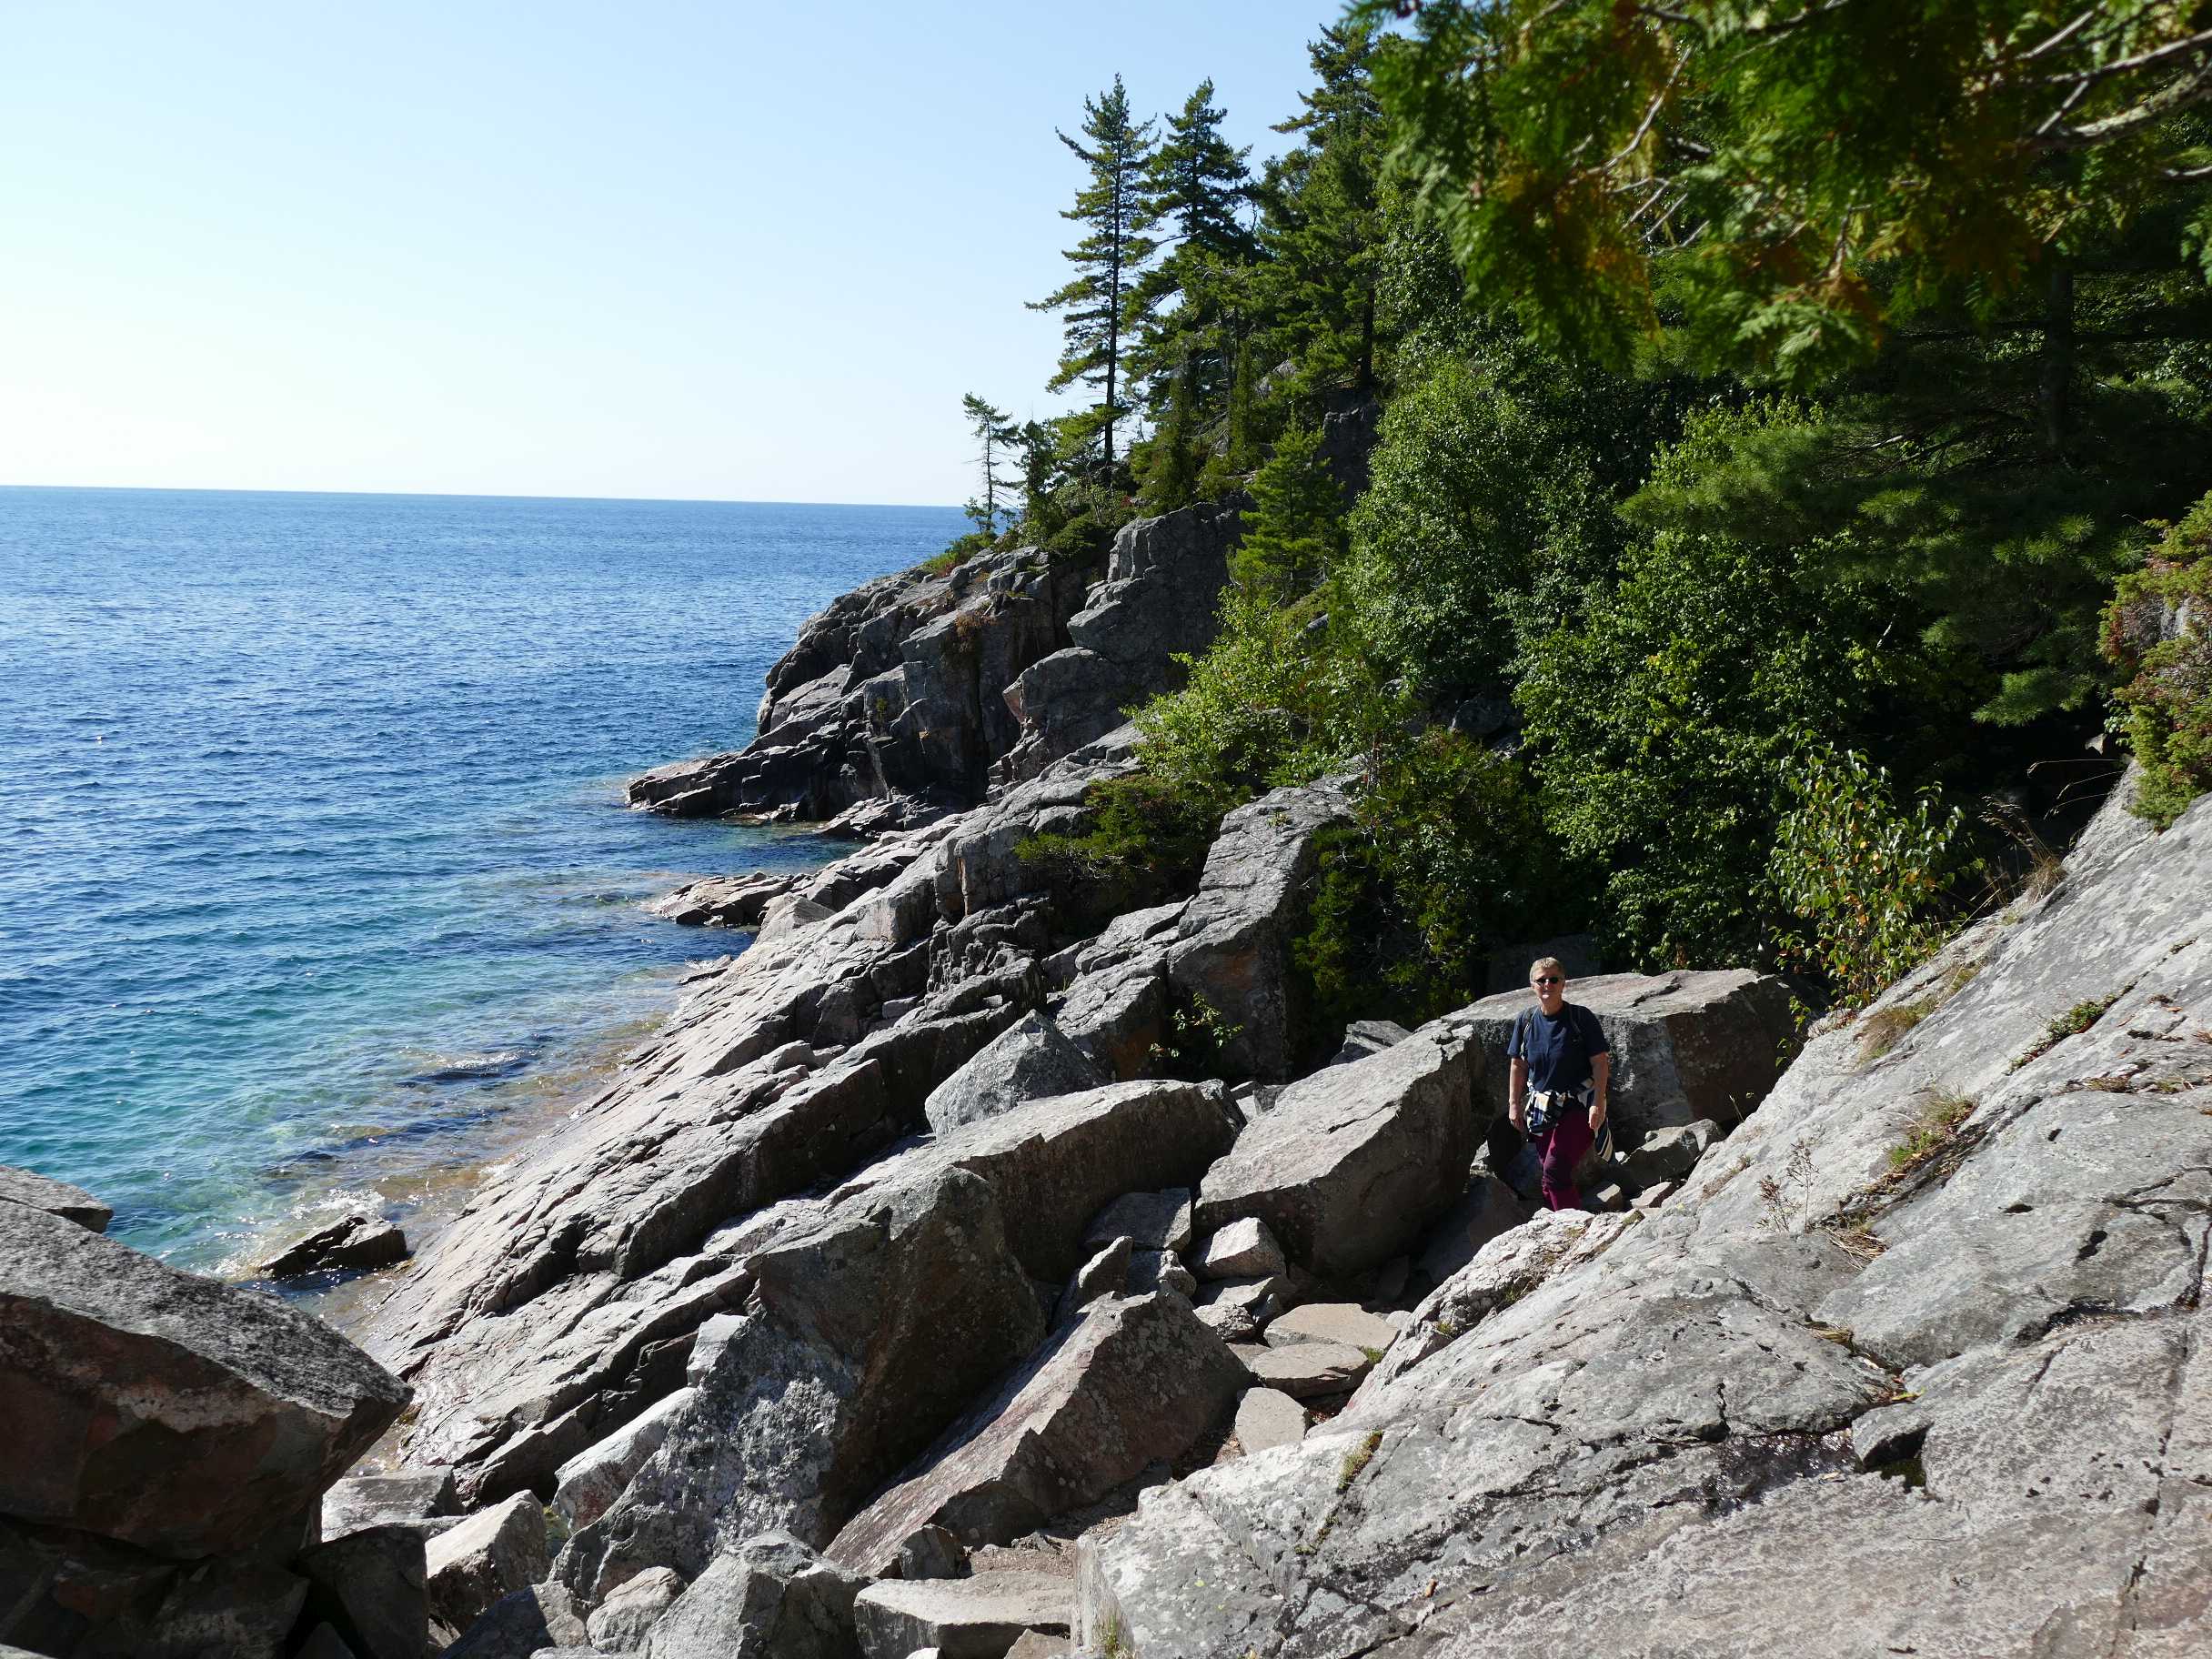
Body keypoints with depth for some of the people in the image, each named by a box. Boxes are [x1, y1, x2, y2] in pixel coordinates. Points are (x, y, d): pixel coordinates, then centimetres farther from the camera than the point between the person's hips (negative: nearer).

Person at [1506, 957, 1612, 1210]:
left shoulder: (1581, 1018, -9)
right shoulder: (1526, 1021, 3)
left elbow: (1600, 1063, -9)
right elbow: (1518, 1065, 11)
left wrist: (1598, 1104, -14)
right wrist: (1514, 1104, 9)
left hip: (1577, 1107, -5)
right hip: (1541, 1109, 5)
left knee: (1555, 1171, -18)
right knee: (1551, 1180, 10)